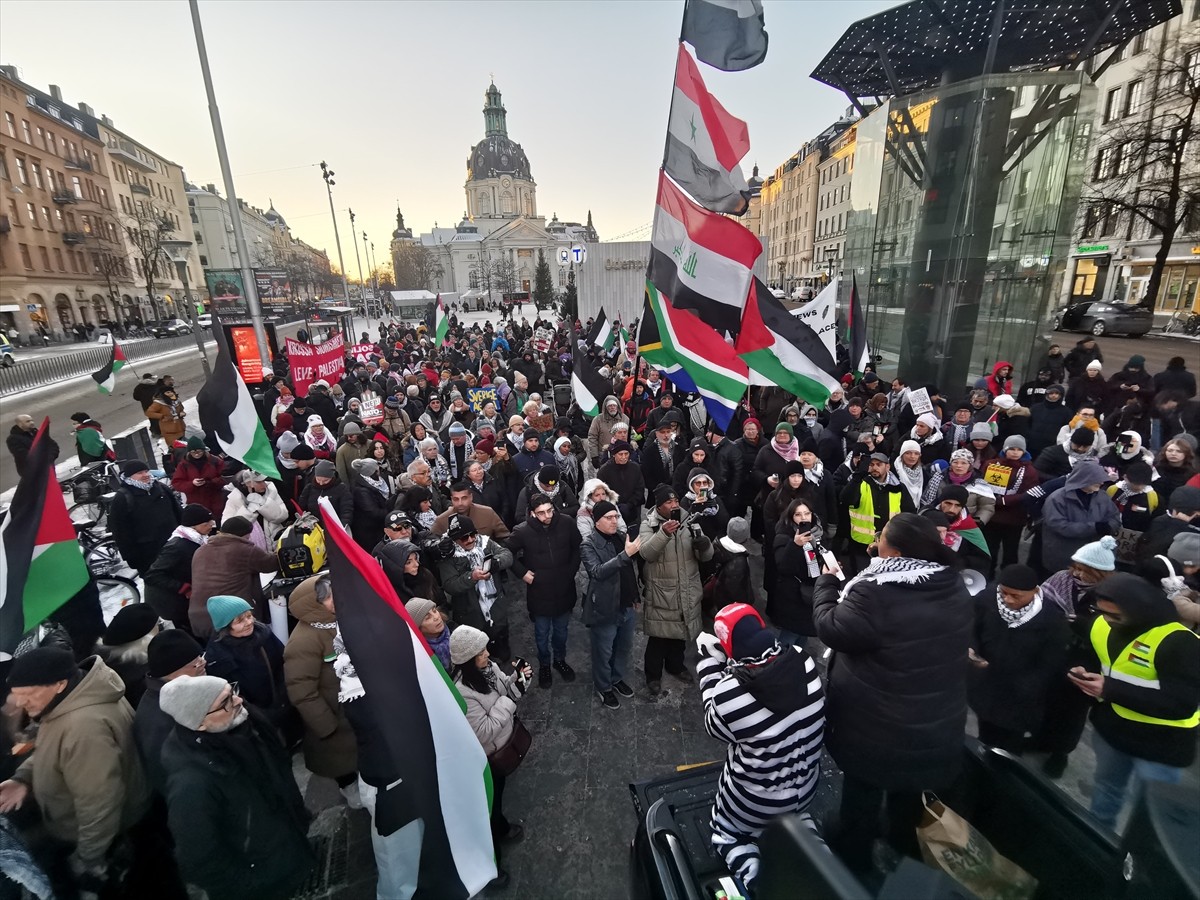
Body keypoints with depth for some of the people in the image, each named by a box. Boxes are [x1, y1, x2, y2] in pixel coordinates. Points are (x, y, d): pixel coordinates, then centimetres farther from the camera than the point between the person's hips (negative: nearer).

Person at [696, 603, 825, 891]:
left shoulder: (730, 691, -35)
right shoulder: (802, 660, -23)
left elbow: (715, 725, -12)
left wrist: (710, 662, -13)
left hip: (755, 800, -4)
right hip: (806, 787, 4)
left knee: (725, 833, 27)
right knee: (791, 813, 39)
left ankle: (757, 878, 2)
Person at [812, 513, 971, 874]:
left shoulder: (875, 593, -33)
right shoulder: (955, 587, -8)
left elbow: (830, 628, -21)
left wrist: (826, 581, -6)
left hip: (877, 724, -6)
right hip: (937, 721, 6)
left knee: (864, 788, 20)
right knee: (909, 785, 31)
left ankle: (854, 855, 41)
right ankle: (904, 843, 55)